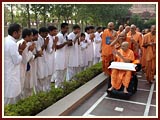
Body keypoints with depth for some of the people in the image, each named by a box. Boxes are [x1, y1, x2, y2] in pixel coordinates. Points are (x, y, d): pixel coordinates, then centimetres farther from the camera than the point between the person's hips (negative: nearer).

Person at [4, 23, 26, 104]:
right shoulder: (12, 43, -23)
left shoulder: (6, 40, 5)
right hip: (10, 75, -10)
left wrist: (19, 49, 3)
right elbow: (17, 61, -18)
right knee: (11, 97, 4)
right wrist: (21, 51, -4)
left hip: (7, 73, 10)